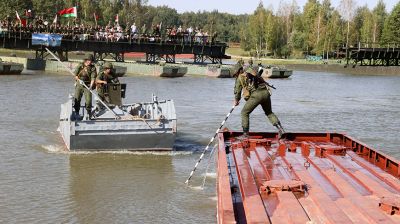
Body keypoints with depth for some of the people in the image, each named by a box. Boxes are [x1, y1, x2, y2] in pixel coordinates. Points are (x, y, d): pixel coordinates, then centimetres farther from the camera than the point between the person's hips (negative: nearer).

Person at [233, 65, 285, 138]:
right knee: (269, 112, 22)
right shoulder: (252, 72, 27)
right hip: (266, 92, 5)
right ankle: (280, 128, 8)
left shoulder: (240, 78, 13)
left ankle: (245, 134, 7)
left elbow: (237, 91, 19)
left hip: (256, 94, -5)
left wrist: (236, 101, 35)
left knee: (244, 112, 10)